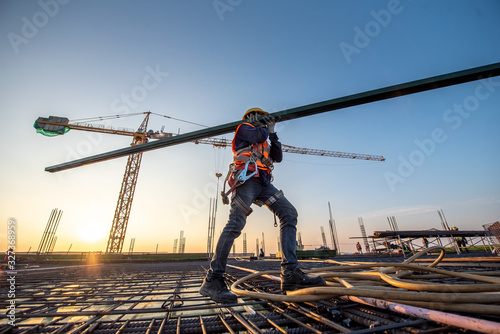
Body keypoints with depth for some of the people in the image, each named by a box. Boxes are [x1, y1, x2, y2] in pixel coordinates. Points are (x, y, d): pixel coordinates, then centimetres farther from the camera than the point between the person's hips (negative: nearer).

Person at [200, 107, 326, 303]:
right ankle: (212, 280, -12)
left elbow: (278, 157, 24)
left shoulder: (264, 142, 37)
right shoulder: (244, 128, 18)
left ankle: (290, 273, -15)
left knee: (289, 213, -10)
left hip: (263, 183, 7)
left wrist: (272, 133, 23)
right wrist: (265, 128, 19)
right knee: (235, 224, -19)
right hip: (247, 177, -7)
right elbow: (258, 135, -4)